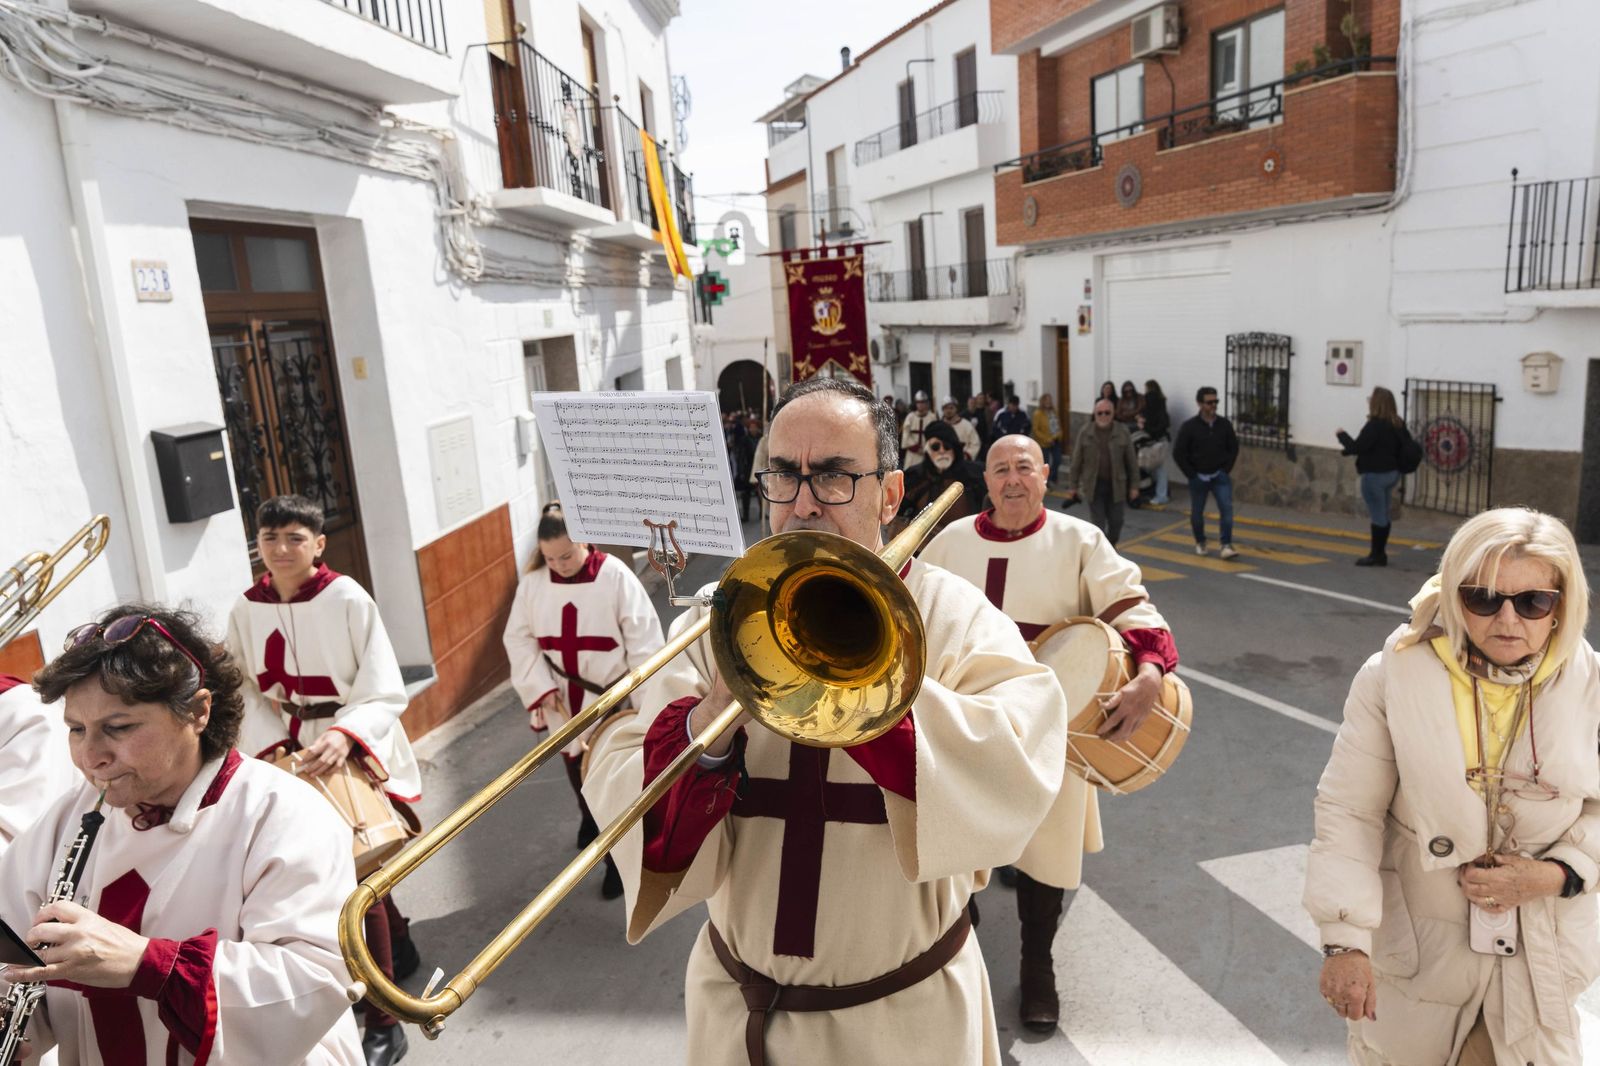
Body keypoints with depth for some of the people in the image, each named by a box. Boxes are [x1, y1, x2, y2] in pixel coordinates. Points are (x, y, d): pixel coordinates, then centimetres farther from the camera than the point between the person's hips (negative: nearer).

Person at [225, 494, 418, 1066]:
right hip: (296, 754, 5)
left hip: (356, 749, -5)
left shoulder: (347, 599, -16)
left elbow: (383, 691, -18)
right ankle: (400, 948, 46)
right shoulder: (246, 609, -1)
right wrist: (272, 746, -13)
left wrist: (344, 735, -34)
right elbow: (247, 691, 1)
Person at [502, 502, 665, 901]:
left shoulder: (614, 575, -17)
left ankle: (618, 857, 20)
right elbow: (518, 638, 1)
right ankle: (589, 818, 52)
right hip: (563, 700, 4)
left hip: (612, 699, -4)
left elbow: (642, 636, -13)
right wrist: (540, 687, -8)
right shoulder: (532, 581, -6)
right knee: (576, 770, 23)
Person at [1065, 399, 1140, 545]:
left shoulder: (1123, 432, -2)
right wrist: (1072, 485, 2)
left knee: (1116, 522, 9)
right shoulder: (1085, 432, -3)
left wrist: (1134, 486, 1)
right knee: (1098, 524, -1)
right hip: (1094, 486, -1)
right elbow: (1076, 461, 2)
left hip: (1116, 486, 1)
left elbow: (1132, 461, 2)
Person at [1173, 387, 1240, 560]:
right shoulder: (1189, 427, -10)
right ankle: (1200, 543, 31)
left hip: (1220, 476, 1)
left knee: (1227, 508, -12)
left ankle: (1226, 546, -10)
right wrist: (1192, 474, -8)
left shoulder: (1225, 425, -2)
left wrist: (1226, 469, 1)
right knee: (1196, 513, 10)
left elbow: (1234, 448, 9)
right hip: (1198, 478, -1)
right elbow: (1178, 453, -7)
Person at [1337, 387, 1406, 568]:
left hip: (1375, 474, -9)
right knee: (1383, 515, 15)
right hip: (1391, 472, 9)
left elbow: (1357, 447, -19)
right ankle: (1381, 553, 22)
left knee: (1377, 515, -2)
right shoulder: (1397, 424, 8)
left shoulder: (1375, 425, -19)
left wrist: (1342, 435, -2)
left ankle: (1376, 555, 5)